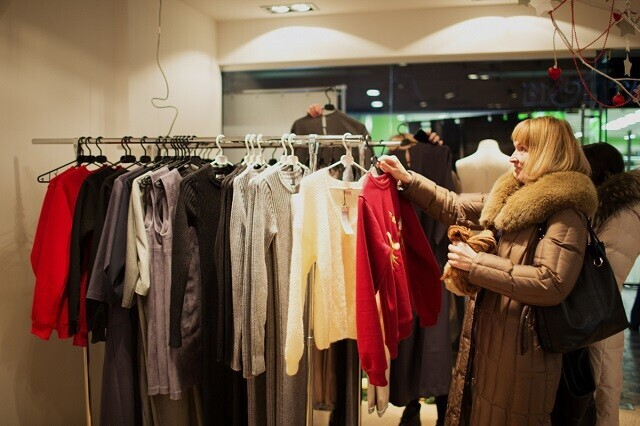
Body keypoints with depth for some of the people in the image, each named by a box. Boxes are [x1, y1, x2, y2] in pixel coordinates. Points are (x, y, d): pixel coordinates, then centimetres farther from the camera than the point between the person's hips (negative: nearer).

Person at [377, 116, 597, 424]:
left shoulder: (564, 211, -17)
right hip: (488, 335, 8)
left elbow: (551, 284, -26)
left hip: (521, 348, -8)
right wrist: (408, 179, 7)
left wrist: (477, 264, -23)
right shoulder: (512, 196, 9)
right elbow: (455, 208, 16)